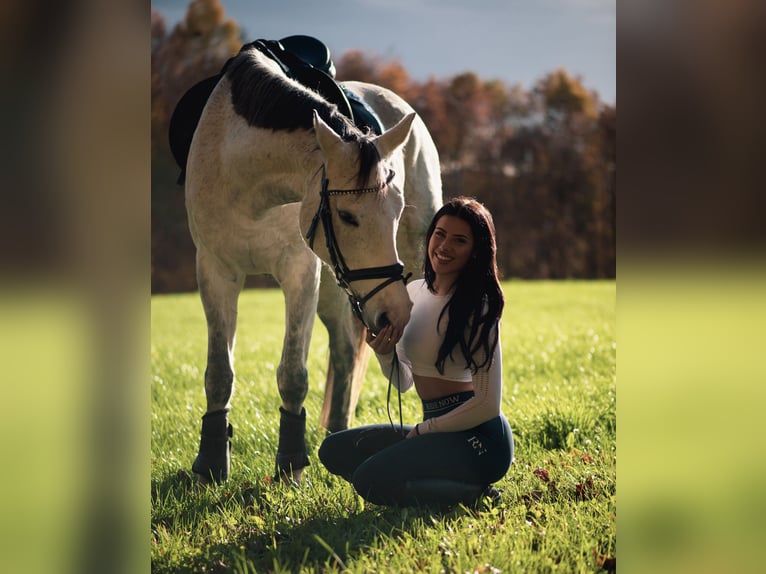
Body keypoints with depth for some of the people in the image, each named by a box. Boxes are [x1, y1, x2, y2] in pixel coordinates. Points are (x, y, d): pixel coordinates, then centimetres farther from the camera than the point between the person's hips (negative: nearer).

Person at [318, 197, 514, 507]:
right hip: (436, 429, 9)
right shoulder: (414, 292, 9)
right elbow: (403, 382, 15)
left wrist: (424, 430, -7)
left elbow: (487, 405, -16)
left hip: (478, 436, -9)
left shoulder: (478, 308, -14)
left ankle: (473, 491, -6)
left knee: (370, 479, -24)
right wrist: (384, 353, -6)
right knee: (334, 450, 10)